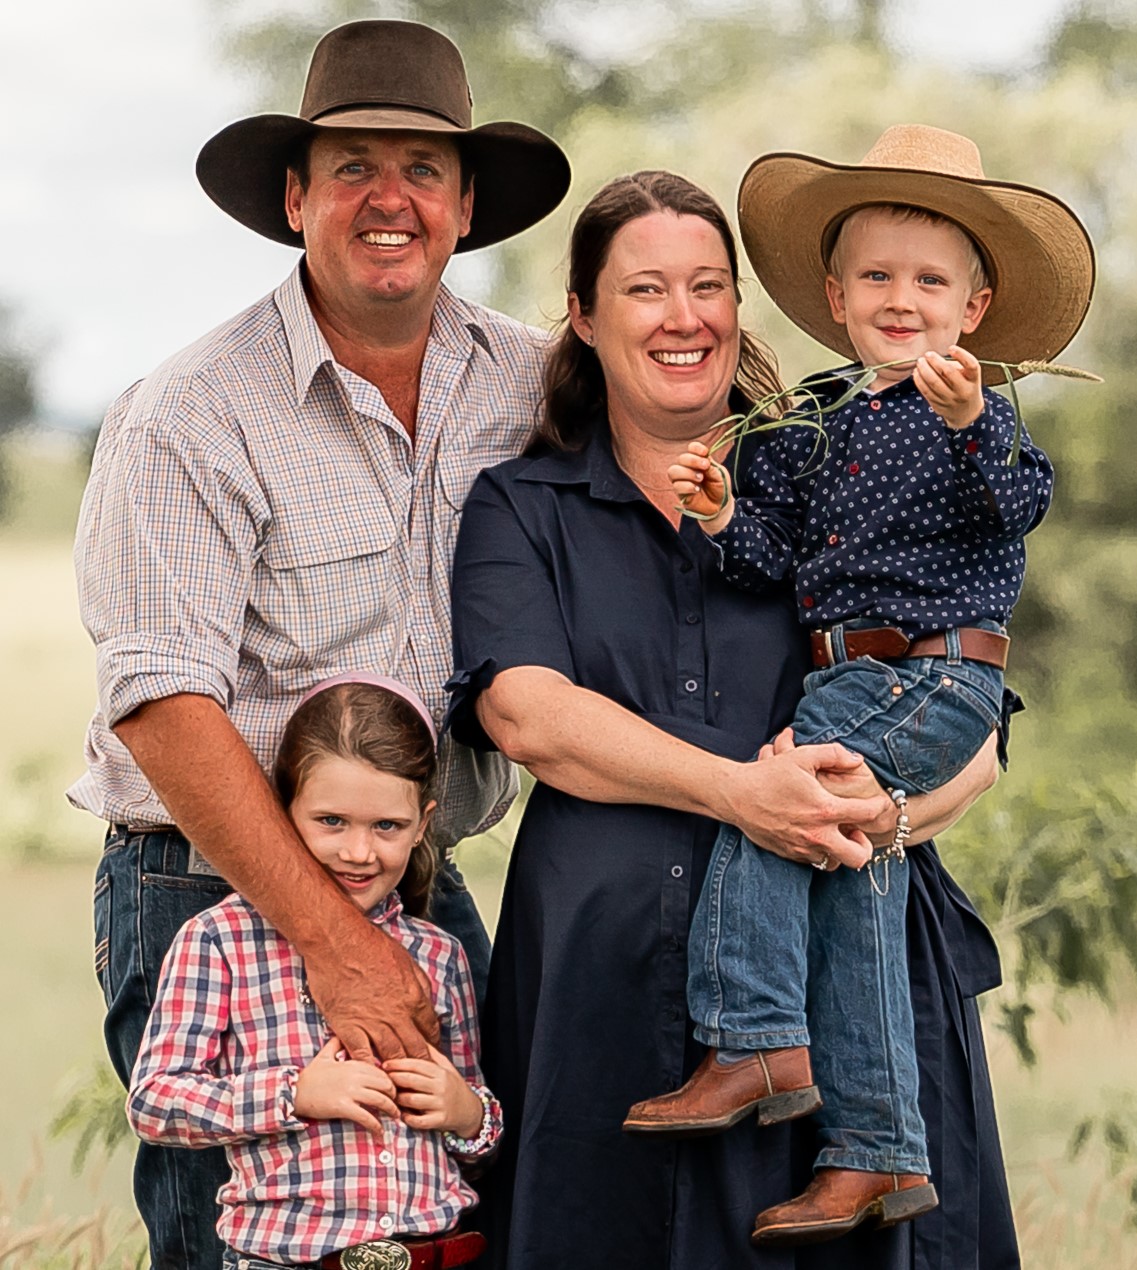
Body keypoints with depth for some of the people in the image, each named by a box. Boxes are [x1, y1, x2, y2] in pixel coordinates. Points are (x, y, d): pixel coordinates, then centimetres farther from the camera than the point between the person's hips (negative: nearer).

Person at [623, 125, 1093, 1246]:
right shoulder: (812, 419, 15)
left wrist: (968, 427, -36)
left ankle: (753, 1047, -10)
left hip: (940, 678, -6)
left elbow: (1017, 505, -19)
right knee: (855, 865, 0)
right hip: (843, 678, 6)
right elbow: (771, 551, 14)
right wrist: (724, 517, -7)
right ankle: (874, 1152, 1)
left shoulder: (975, 410, -2)